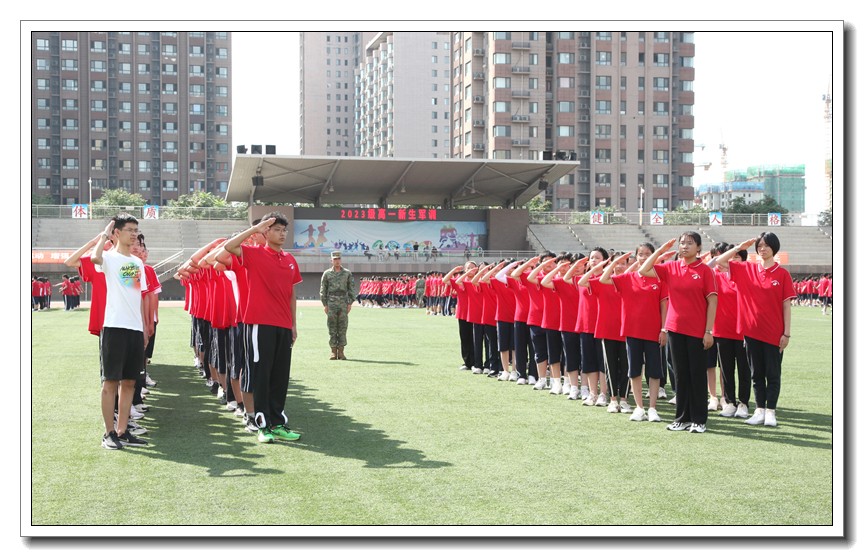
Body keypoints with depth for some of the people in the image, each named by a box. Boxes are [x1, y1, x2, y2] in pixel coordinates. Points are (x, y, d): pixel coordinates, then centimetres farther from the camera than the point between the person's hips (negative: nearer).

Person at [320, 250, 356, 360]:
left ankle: (341, 351, 3)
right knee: (332, 328, 0)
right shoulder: (327, 274, 7)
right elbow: (323, 290, 7)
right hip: (331, 303, 0)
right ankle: (333, 351, 3)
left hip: (343, 303, 0)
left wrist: (350, 303, 1)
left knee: (342, 327, 0)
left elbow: (351, 289, 9)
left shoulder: (347, 273, 8)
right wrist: (325, 304, 1)